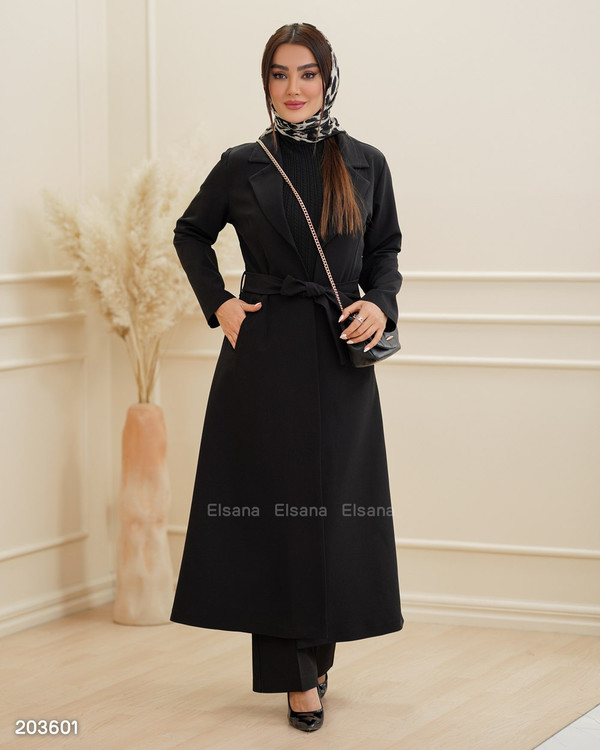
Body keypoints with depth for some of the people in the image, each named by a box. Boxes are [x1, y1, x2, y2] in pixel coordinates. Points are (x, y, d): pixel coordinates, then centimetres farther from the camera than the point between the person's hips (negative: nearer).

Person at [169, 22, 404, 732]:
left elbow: (384, 249, 13)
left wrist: (380, 305, -6)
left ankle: (319, 647, 24)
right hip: (264, 357, -1)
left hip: (341, 357, 1)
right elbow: (191, 232, 17)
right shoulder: (242, 165, 4)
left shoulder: (364, 164, 5)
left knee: (335, 505, 4)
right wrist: (217, 303, 4)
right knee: (275, 502, -1)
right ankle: (299, 675, 4)